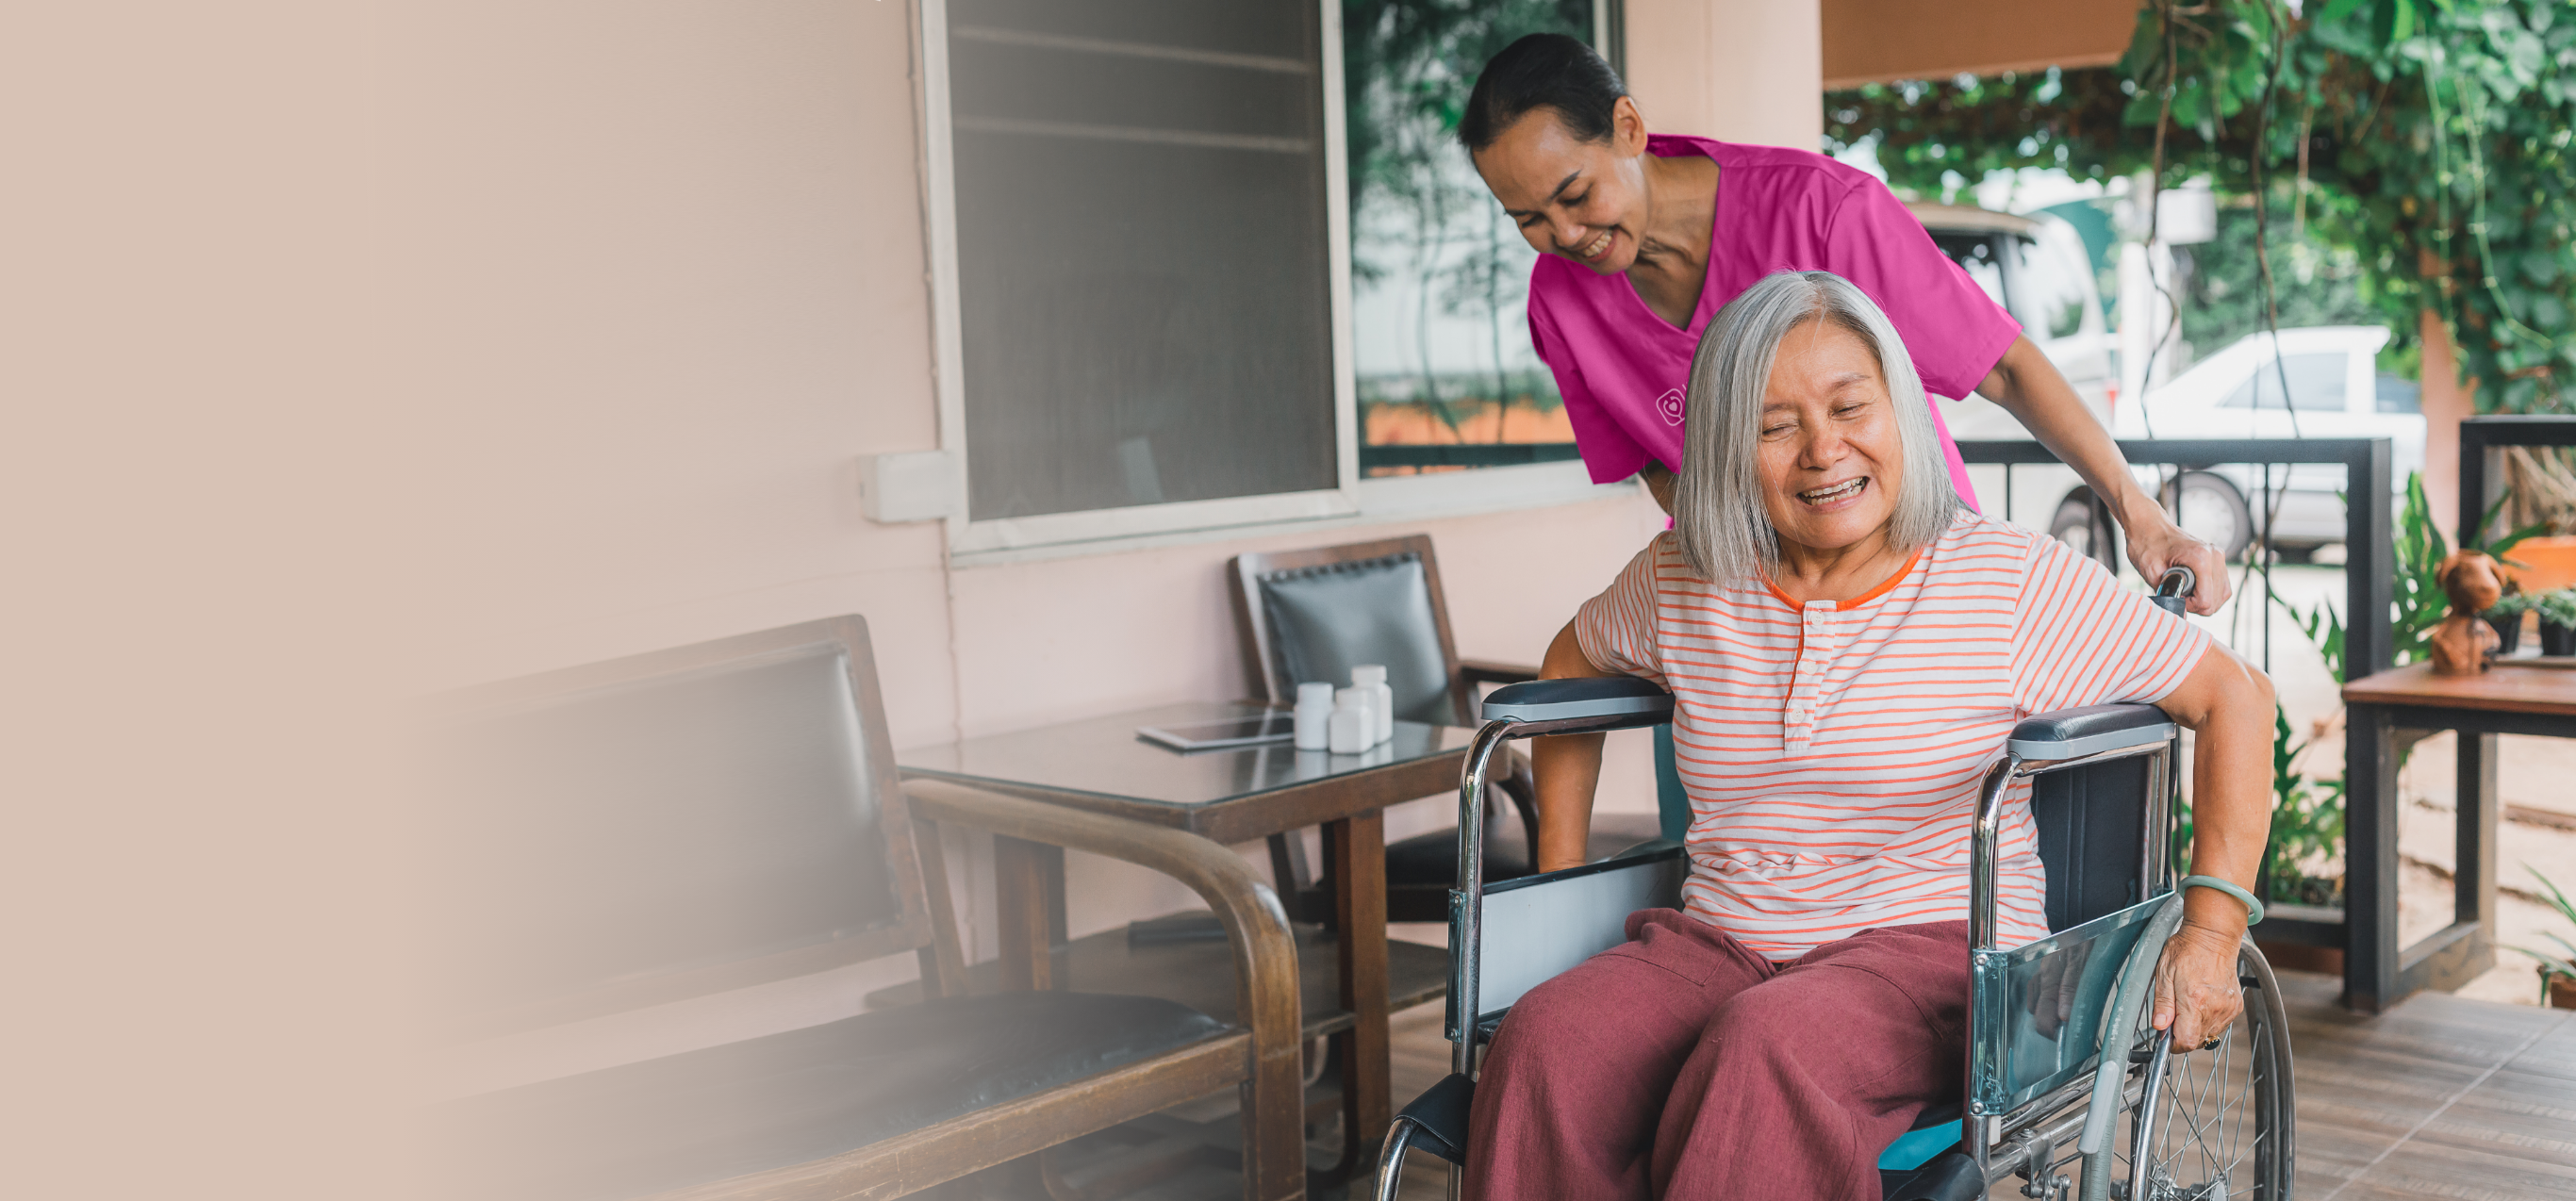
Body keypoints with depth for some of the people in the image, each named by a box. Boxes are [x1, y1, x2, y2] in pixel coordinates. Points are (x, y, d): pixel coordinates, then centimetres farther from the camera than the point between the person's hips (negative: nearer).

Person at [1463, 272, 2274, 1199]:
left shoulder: (2017, 583, -4)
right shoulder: (1681, 581, 6)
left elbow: (2234, 697, 2)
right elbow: (1572, 663, 26)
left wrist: (2212, 928, -7)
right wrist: (1558, 878, 20)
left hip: (1937, 950, -3)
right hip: (1714, 944, 3)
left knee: (1764, 1051, -38)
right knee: (1545, 1049, -30)